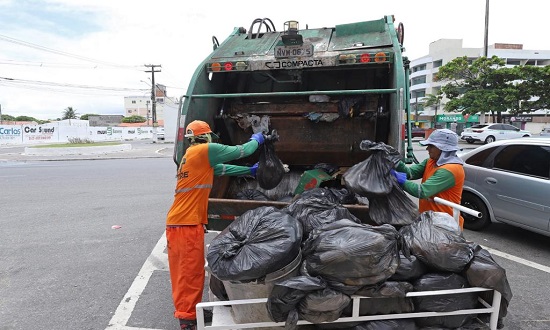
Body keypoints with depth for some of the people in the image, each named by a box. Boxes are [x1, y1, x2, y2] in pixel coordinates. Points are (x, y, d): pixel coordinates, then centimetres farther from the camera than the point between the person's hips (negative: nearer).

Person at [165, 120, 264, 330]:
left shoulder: (191, 155, 19)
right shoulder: (205, 150, -8)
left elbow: (222, 169, 26)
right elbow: (241, 151, -1)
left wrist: (249, 171, 30)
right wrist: (256, 140, 19)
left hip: (176, 222, 9)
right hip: (188, 224, -9)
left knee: (183, 271, 18)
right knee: (191, 273, -1)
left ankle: (185, 311, 32)